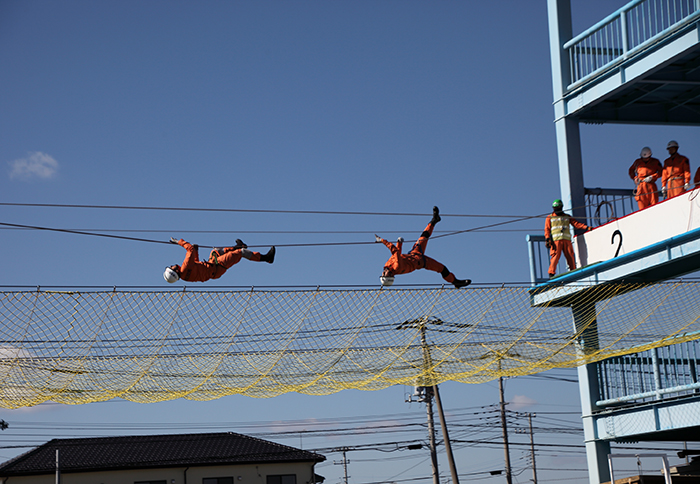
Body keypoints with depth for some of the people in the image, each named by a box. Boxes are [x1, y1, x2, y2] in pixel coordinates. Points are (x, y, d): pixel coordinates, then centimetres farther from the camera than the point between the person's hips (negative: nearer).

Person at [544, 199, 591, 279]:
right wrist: (547, 239, -6)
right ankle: (551, 273, -11)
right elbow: (547, 229, 8)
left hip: (566, 239, 2)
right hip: (556, 240, -2)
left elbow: (576, 224, 15)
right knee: (555, 256, -13)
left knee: (570, 256, -4)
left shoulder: (567, 217, 21)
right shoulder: (550, 218, 15)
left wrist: (587, 227, 3)